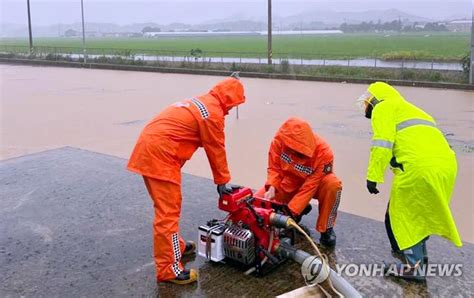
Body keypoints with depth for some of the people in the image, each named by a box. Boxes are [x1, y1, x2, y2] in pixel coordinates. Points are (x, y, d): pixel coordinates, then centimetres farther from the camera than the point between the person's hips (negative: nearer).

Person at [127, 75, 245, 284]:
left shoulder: (200, 103, 22)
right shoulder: (213, 113, -8)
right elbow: (216, 151, -1)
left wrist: (220, 180, 26)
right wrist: (222, 182, 12)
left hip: (149, 147, 10)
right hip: (160, 153, -10)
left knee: (167, 206, 22)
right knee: (168, 212, -6)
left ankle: (175, 246, 36)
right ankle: (168, 269, -1)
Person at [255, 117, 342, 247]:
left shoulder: (323, 153, -34)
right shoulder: (279, 140, -27)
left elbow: (309, 186, -31)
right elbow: (274, 168, -14)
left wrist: (290, 210, -35)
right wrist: (272, 188, -33)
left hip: (314, 183, -3)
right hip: (289, 183, 3)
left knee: (333, 184, -36)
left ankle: (326, 228, -14)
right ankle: (301, 208, 9)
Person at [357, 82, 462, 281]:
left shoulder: (384, 108, 10)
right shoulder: (410, 110, 36)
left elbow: (382, 144, -6)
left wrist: (373, 176, -6)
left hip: (420, 166, -8)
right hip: (446, 165, 8)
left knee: (400, 216, 6)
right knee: (419, 213, 24)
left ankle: (414, 266, 9)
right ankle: (418, 253, 37)